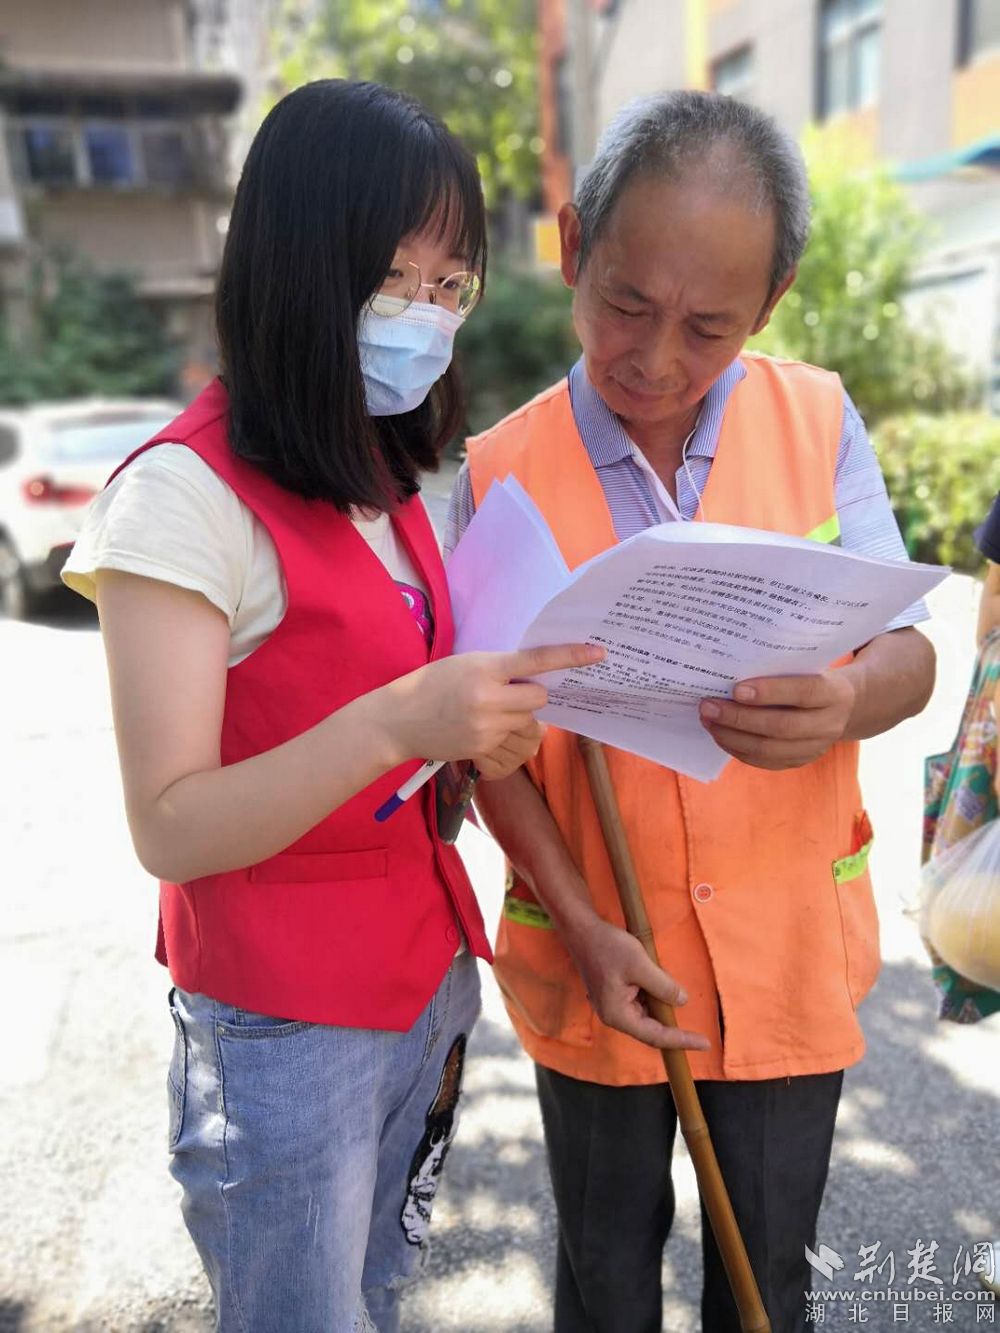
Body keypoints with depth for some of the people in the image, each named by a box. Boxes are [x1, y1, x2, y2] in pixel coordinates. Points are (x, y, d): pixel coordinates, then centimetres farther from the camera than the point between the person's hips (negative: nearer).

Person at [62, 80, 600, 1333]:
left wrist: (479, 731, -7)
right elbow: (169, 829, -21)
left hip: (427, 975, 7)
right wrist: (395, 725, -35)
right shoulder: (187, 492, -19)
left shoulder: (384, 475, 7)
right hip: (286, 1027, -7)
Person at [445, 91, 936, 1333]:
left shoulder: (819, 420, -6)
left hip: (788, 952, 1)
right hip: (592, 961, 0)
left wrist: (846, 703, -29)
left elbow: (908, 653, -6)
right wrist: (582, 927, -14)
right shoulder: (500, 471, -10)